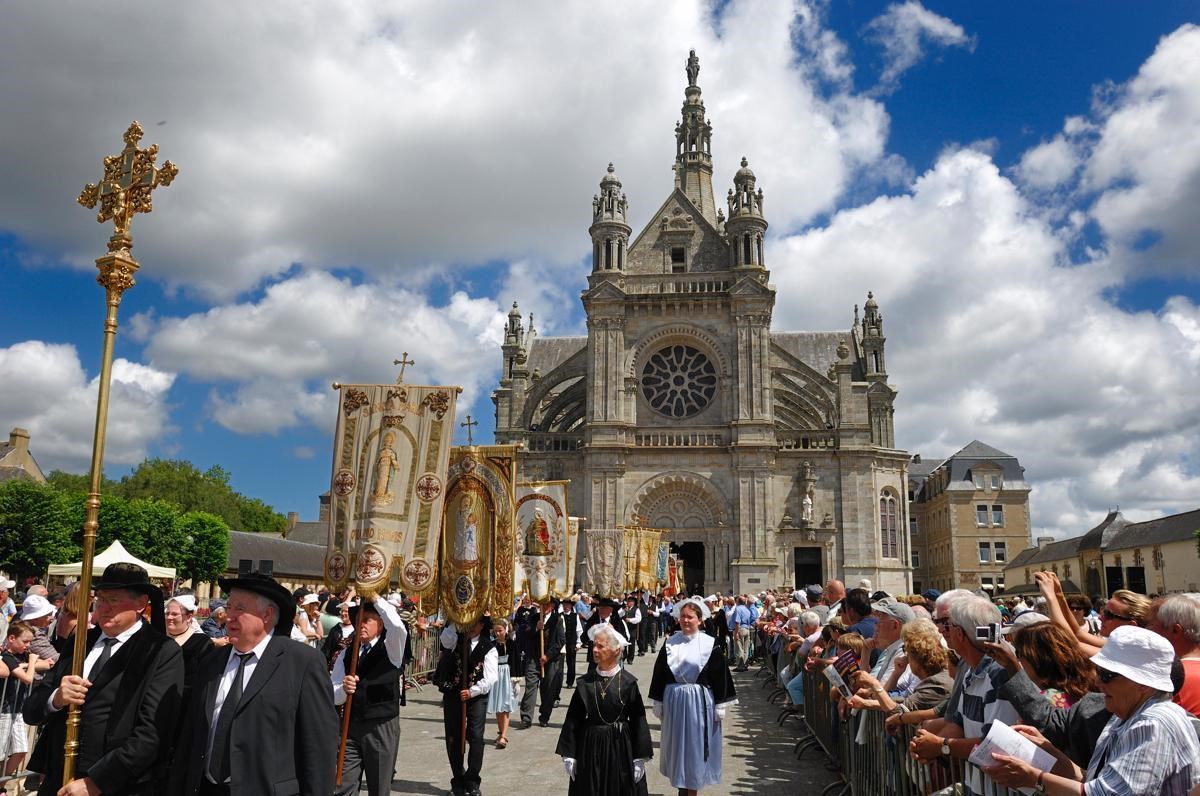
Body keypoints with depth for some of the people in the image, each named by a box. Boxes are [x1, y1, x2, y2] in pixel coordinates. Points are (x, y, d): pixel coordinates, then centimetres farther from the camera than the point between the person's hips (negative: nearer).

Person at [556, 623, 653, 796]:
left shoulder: (628, 682, -7)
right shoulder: (585, 682, -2)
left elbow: (638, 721, -5)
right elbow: (573, 720, 2)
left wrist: (640, 758, -7)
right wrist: (568, 755, 0)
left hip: (620, 747, -2)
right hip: (589, 747, 2)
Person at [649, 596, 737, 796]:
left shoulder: (710, 644, -7)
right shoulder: (670, 643, 1)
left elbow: (720, 676, -5)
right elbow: (659, 673, 5)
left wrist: (720, 706, -8)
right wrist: (658, 703, 5)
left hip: (699, 701, -3)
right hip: (674, 701, 3)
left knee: (695, 746, 5)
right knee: (677, 744, 13)